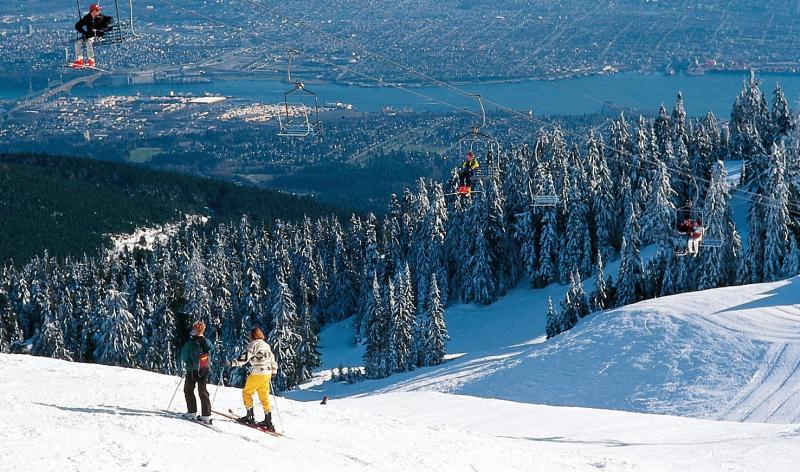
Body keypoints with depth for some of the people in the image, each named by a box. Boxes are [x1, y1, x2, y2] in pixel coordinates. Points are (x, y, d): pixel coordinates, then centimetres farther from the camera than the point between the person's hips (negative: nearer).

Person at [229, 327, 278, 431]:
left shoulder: (253, 344, -8)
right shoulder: (267, 345, 15)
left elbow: (245, 358, -20)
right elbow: (272, 359, 24)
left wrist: (232, 363, -25)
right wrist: (274, 370, 38)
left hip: (257, 374, -7)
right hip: (267, 374, 7)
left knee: (246, 392, 9)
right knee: (264, 397, 12)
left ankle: (250, 417, 6)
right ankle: (268, 422, 8)